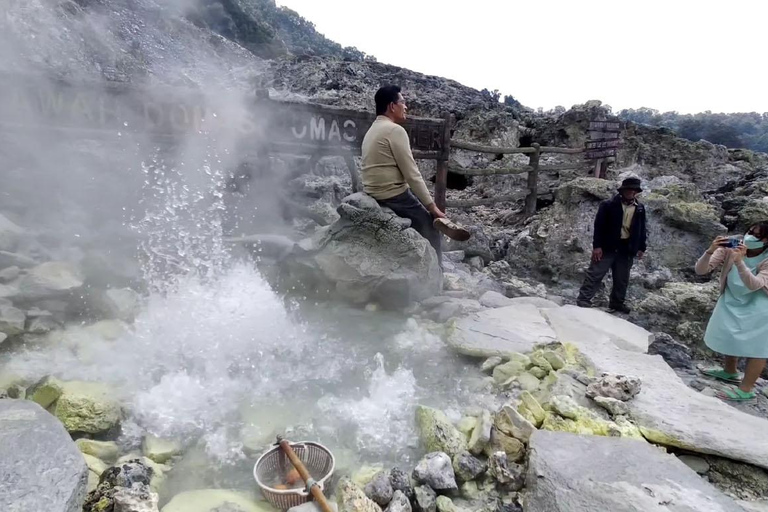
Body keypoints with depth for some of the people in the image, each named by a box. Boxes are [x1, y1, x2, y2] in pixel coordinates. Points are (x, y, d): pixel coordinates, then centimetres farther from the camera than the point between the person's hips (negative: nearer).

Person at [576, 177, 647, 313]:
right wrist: (597, 245, -14)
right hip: (608, 246, -5)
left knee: (622, 279, 13)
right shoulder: (609, 205, -5)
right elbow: (599, 226, -9)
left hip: (627, 249, 5)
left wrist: (641, 248, 11)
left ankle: (617, 302, 26)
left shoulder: (640, 209, 10)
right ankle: (584, 299, -2)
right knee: (595, 274, -5)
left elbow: (642, 230, 16)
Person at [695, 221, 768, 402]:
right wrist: (710, 251, -42)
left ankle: (746, 389, 11)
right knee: (730, 336, 19)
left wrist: (739, 262, -50)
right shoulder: (729, 248, -20)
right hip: (732, 301, 5)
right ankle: (730, 372, 42)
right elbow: (700, 270, -25)